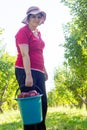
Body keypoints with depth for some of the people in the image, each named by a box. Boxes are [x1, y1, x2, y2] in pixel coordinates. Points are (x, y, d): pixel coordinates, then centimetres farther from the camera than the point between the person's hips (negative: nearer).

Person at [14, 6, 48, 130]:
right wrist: (28, 75, -24)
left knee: (43, 104, 8)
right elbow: (24, 54, -17)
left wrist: (44, 70, 21)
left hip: (38, 72, 8)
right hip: (25, 71, -8)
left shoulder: (38, 33, 17)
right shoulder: (23, 31, -8)